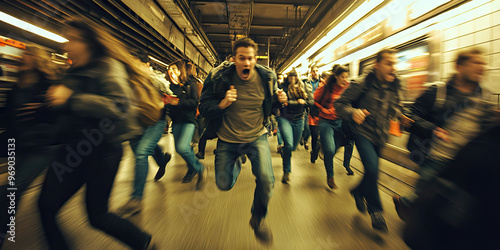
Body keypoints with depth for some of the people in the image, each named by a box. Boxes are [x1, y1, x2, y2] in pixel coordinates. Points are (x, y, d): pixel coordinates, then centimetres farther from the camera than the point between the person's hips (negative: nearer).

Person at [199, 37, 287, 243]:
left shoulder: (266, 77, -8)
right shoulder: (219, 77, -15)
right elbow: (204, 108, -12)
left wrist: (279, 99, -12)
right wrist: (223, 103, -31)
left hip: (257, 137, 0)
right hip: (227, 140, 1)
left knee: (266, 180, -19)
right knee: (224, 184, 13)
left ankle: (258, 219, 14)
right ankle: (236, 164, 51)